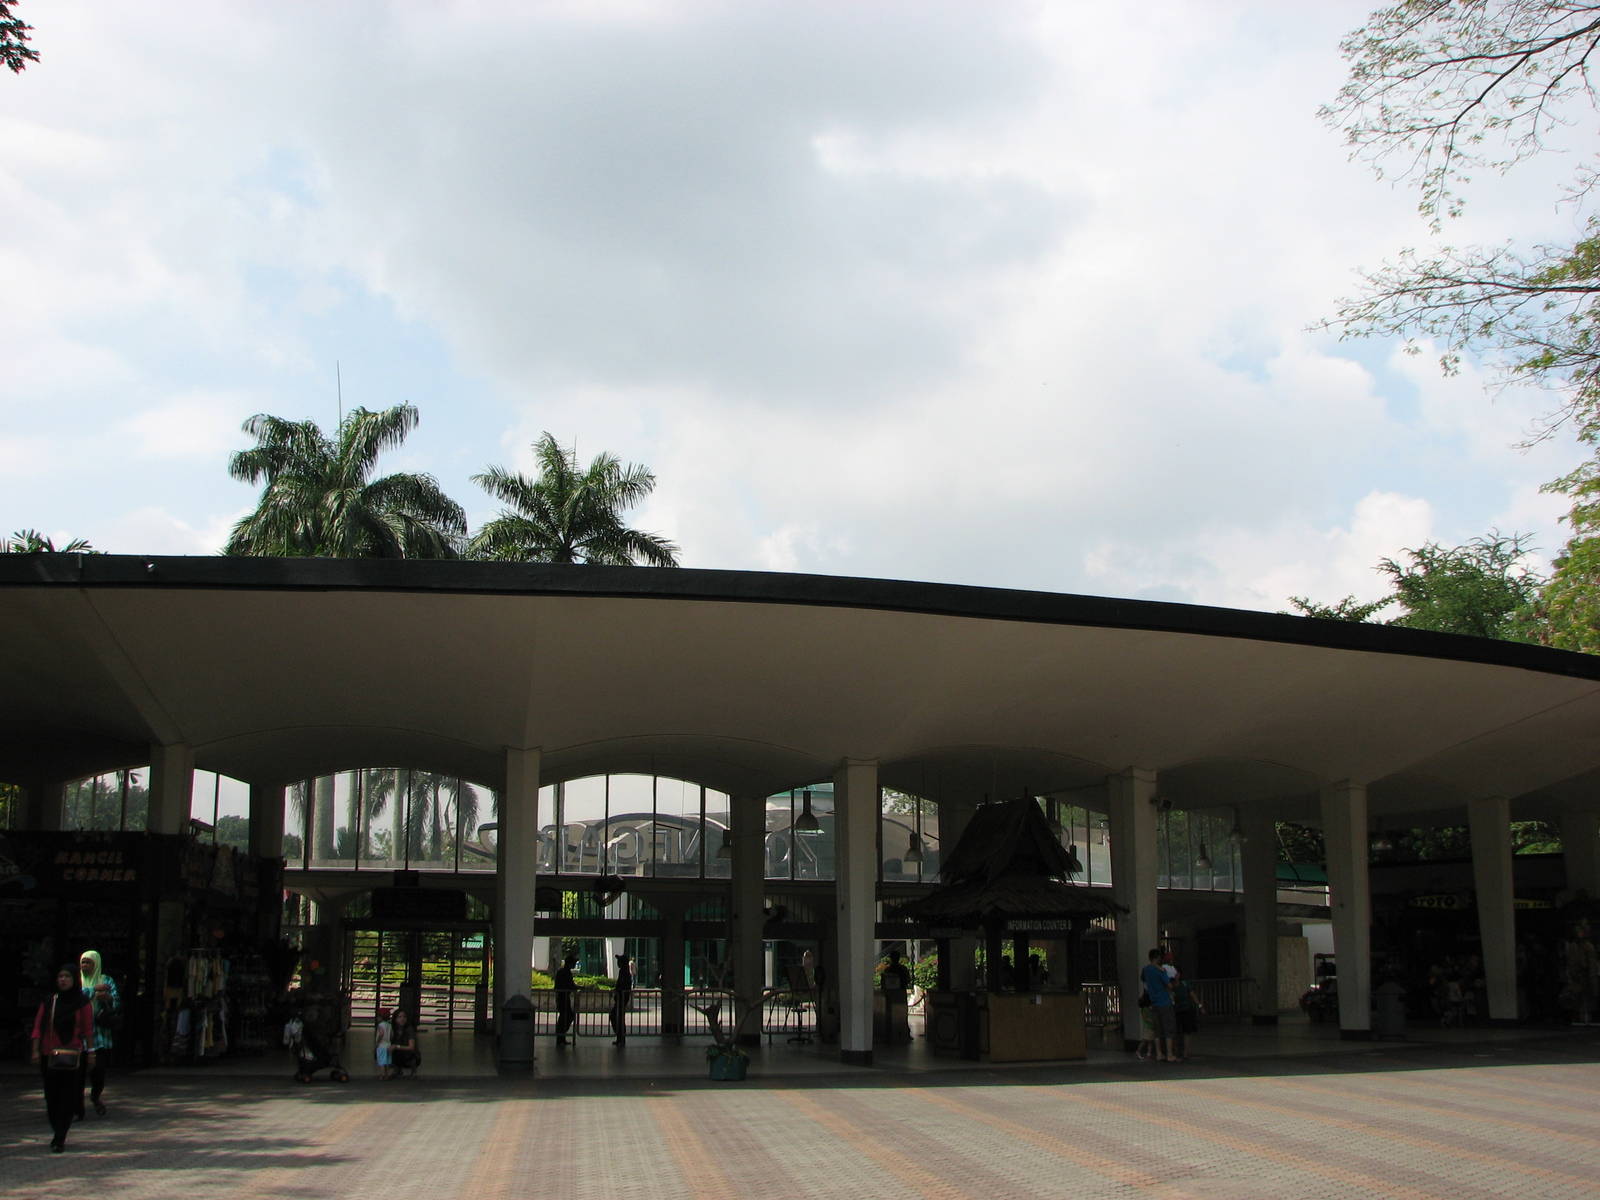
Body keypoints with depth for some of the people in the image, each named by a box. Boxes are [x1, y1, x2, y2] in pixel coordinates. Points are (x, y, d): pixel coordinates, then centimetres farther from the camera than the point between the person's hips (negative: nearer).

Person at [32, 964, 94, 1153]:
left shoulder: (82, 1002, -1)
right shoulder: (49, 1001, 6)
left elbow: (88, 1029, 0)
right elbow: (38, 1026, 5)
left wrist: (91, 1052, -2)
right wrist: (36, 1050, -4)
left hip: (72, 1056, -3)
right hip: (49, 1055, 3)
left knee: (68, 1098, -6)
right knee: (51, 1096, 8)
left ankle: (59, 1139, -3)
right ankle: (58, 1135, 24)